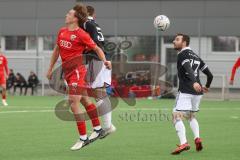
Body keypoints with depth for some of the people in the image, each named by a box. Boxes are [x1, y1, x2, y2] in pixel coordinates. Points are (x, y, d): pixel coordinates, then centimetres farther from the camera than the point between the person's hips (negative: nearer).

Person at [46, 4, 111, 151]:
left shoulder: (81, 34, -11)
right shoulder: (62, 31, 10)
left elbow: (97, 48, -5)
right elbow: (57, 50, 21)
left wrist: (105, 60, -21)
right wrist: (50, 69, 24)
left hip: (77, 70, -7)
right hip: (67, 71, 7)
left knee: (73, 103, -14)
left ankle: (83, 138, -8)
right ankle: (98, 128, 31)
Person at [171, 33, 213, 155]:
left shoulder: (182, 54, -4)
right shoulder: (196, 56, 20)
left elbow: (188, 69, -23)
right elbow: (210, 75, 21)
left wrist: (194, 82, -39)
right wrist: (207, 87, 38)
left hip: (186, 92, -8)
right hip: (197, 92, 8)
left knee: (177, 116, -12)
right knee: (191, 116, 26)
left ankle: (183, 143, -29)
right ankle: (197, 138, 6)